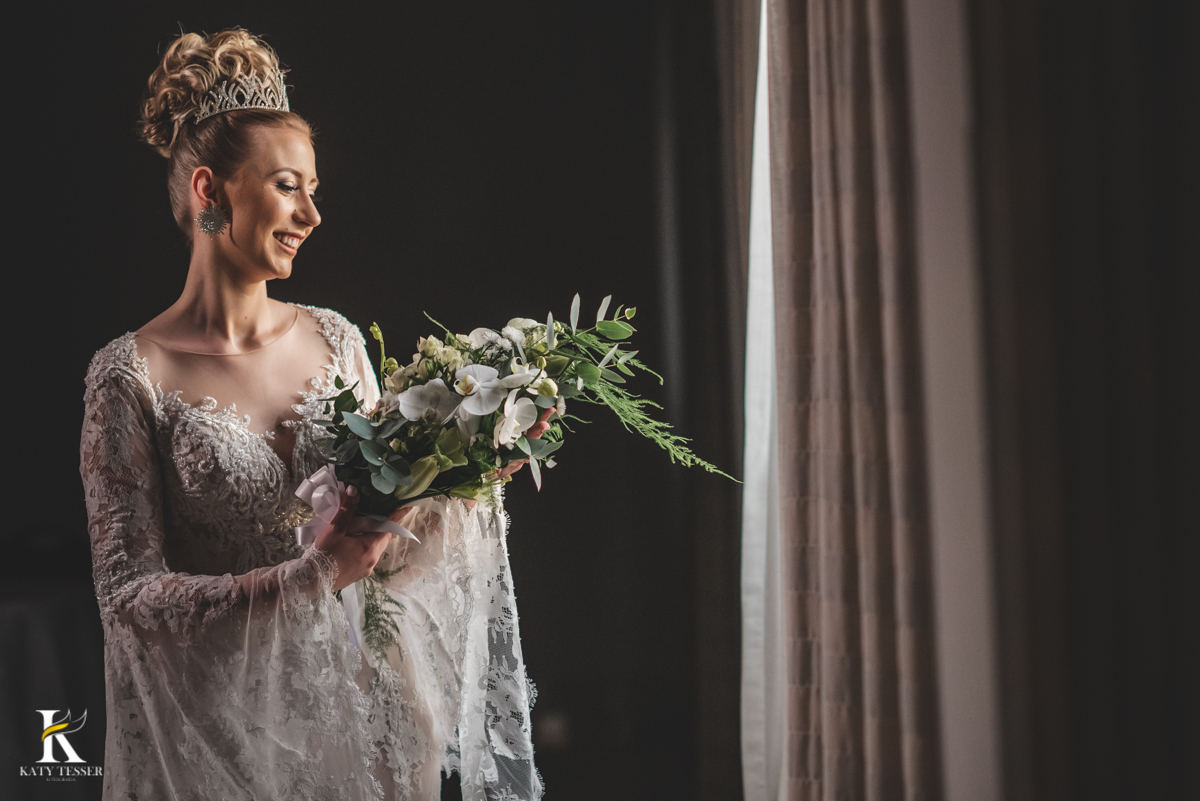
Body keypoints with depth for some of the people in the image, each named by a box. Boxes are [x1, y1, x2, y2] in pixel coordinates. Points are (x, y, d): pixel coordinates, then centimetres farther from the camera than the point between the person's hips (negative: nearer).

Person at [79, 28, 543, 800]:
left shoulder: (336, 341, 3)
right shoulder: (134, 374, -11)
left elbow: (386, 550, 9)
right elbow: (130, 592, -14)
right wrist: (309, 577, -23)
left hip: (358, 707, 4)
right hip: (223, 729, -4)